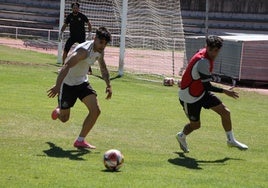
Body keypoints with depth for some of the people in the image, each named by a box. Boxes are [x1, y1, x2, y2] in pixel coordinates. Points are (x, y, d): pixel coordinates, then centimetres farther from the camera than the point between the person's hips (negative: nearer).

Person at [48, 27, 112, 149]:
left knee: (95, 111, -12)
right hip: (67, 83, -7)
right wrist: (57, 86, -47)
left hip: (82, 82, 7)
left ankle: (80, 141, -1)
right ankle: (58, 111, 44)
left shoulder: (100, 51, -2)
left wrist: (108, 85, 10)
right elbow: (66, 66, -39)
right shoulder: (84, 51, -29)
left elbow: (103, 69, 19)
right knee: (64, 118, 4)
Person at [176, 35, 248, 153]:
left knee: (225, 112, -1)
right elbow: (207, 86, -28)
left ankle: (231, 140, 15)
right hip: (189, 97, -8)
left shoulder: (208, 54, -5)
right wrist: (225, 91, -24)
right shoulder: (203, 61, -33)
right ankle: (181, 136, 39)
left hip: (201, 92, 8)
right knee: (195, 125, 7)